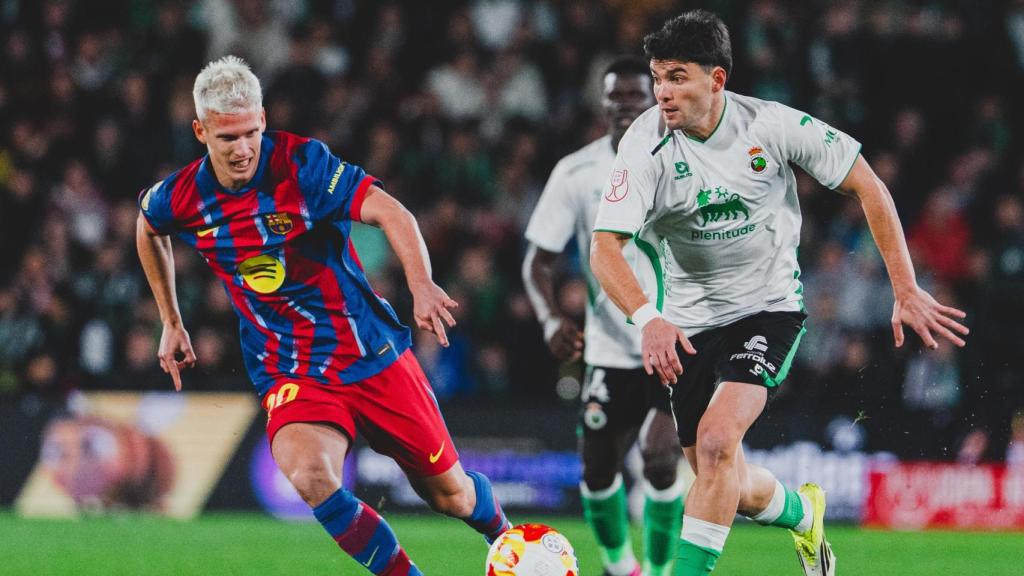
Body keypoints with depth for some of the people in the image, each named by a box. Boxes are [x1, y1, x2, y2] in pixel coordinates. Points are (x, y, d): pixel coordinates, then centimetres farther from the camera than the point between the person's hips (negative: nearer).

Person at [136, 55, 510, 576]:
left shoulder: (300, 162, -16)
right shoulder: (180, 199, -6)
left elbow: (389, 212, -25)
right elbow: (147, 228, 20)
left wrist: (421, 285, -43)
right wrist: (171, 323, 22)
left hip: (374, 354, -1)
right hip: (289, 374, 1)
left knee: (451, 495, 9)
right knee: (307, 479, -32)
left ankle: (502, 533, 45)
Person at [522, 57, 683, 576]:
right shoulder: (576, 173, -4)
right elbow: (539, 261, -2)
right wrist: (551, 318, -21)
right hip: (609, 348, 2)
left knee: (661, 458, -19)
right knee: (597, 470, 5)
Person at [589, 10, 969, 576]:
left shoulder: (771, 125, -17)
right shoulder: (646, 144, -18)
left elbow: (867, 186, -7)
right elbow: (604, 247, -27)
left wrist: (906, 291, -10)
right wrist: (648, 319, -46)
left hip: (769, 307, -2)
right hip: (689, 322, 2)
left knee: (716, 439, -27)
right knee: (732, 491, 11)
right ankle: (803, 514, 45)